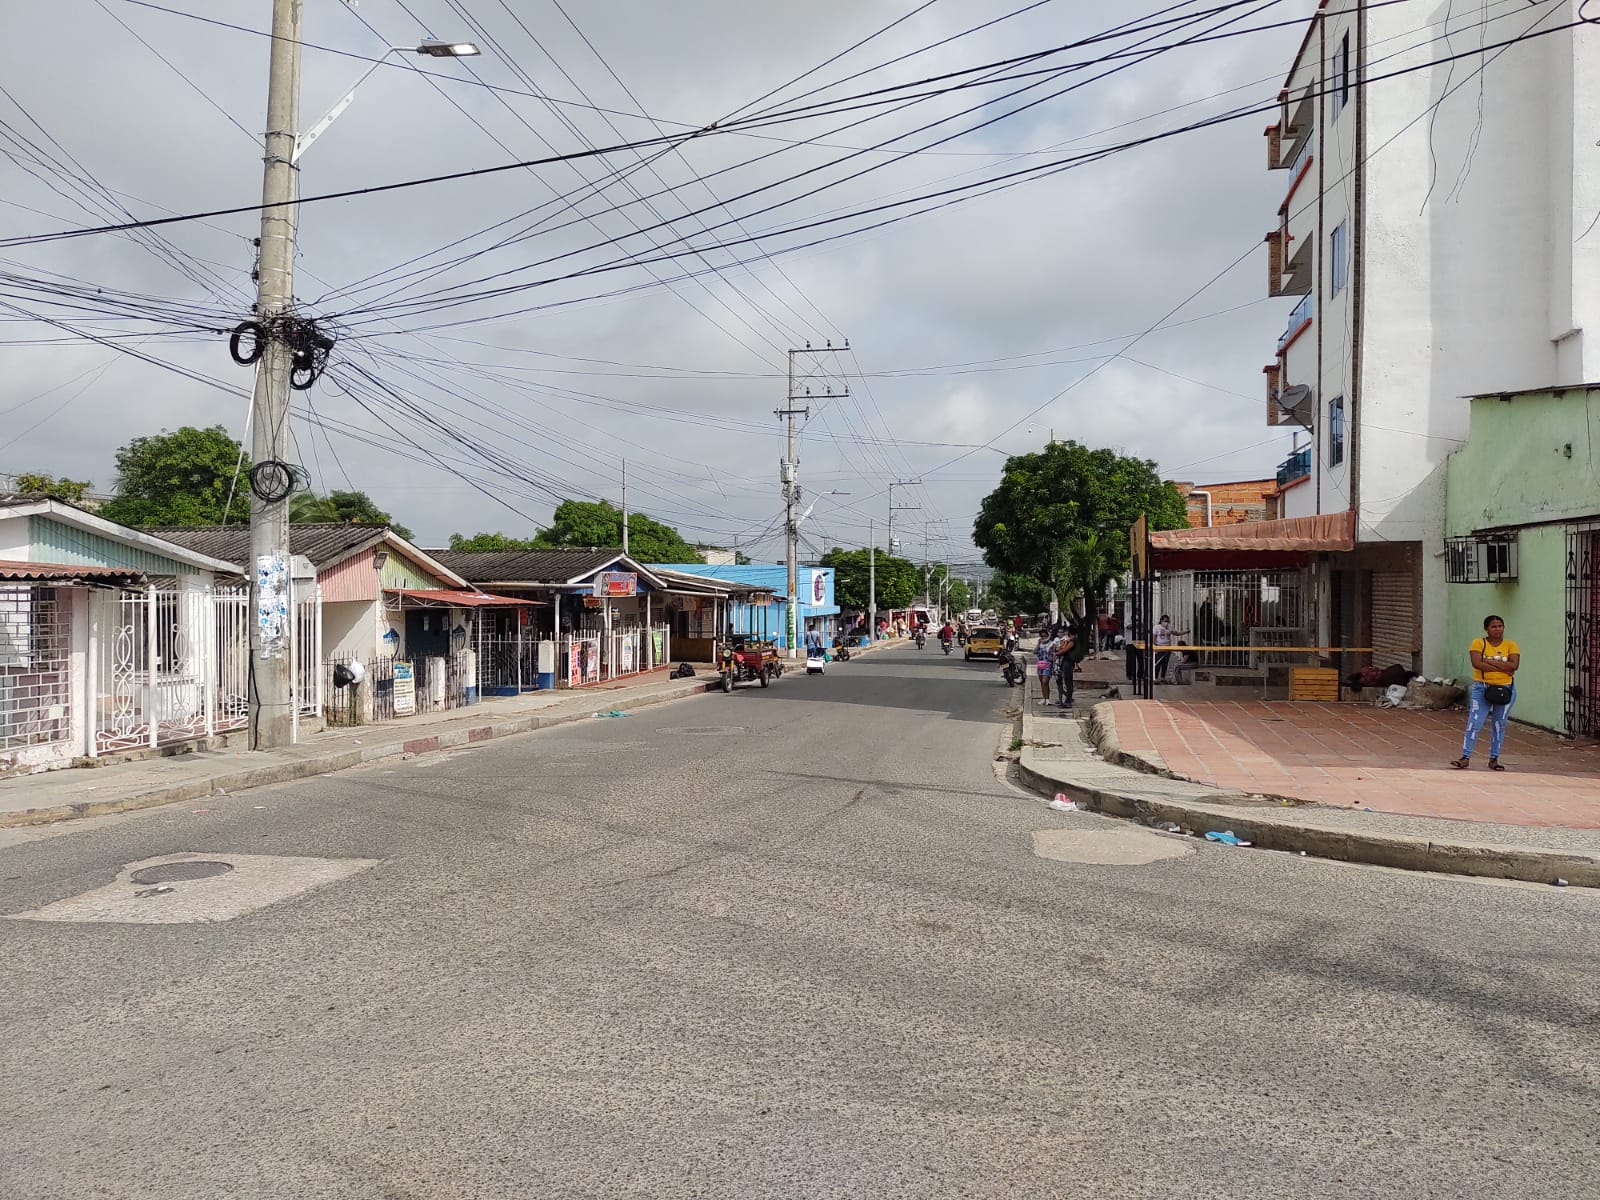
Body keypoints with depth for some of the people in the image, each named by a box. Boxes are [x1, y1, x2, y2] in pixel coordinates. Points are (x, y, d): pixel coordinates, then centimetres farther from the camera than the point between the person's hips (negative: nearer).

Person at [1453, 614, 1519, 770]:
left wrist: (1491, 662, -17)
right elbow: (1477, 663, -17)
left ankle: (1494, 759, 19)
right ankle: (1465, 758, -5)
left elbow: (1514, 665, -13)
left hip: (1505, 689, 2)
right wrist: (1503, 667, -15)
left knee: (1499, 725, 10)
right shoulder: (1478, 643, -3)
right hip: (1481, 688, -2)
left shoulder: (1511, 645, 1)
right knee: (1474, 723, -7)